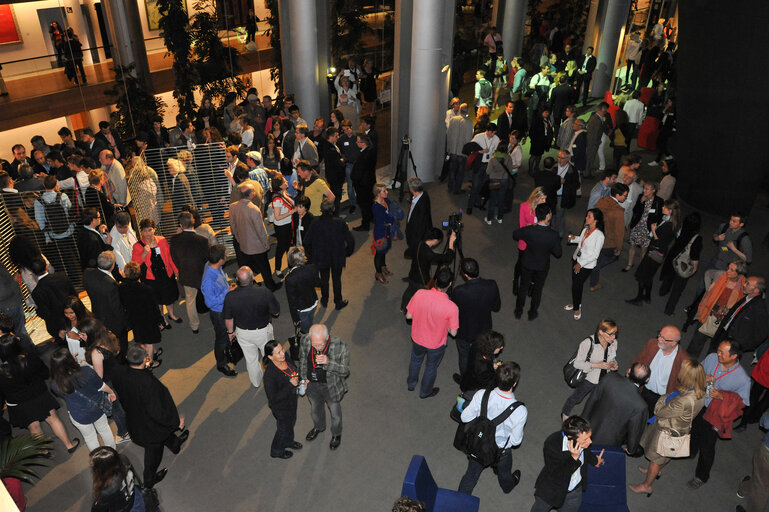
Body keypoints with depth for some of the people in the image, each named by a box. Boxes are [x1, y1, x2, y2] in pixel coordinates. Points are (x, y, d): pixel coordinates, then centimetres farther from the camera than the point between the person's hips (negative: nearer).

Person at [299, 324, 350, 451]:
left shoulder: (341, 347, -34)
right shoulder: (305, 340, -23)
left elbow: (345, 371, -25)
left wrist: (329, 362, -40)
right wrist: (304, 377, 3)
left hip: (331, 386, -3)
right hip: (312, 384, 3)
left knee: (335, 412, 24)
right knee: (315, 408, 31)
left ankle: (336, 434, 54)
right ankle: (319, 427, 63)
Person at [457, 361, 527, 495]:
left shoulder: (481, 395, -30)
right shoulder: (520, 411, -35)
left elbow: (465, 418, -15)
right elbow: (516, 440, -21)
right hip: (501, 452, -1)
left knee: (471, 474, 29)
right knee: (504, 474, 35)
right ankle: (507, 487, 67)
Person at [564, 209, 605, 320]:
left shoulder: (599, 235, -24)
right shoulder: (586, 229, -4)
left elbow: (595, 255, -21)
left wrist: (580, 264, -21)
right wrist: (574, 238, -3)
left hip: (587, 265, -6)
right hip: (577, 260, 6)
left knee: (577, 285, 3)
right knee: (575, 283, 18)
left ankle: (577, 308, 26)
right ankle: (575, 304, 40)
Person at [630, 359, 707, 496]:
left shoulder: (683, 401, -44)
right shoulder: (701, 393, -18)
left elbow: (658, 411, -27)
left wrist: (667, 395, -19)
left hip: (667, 431, -7)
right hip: (682, 428, 7)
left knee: (655, 458, 18)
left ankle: (646, 486, 41)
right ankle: (655, 470, 61)